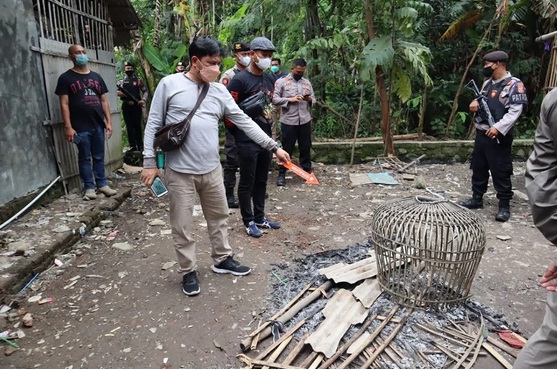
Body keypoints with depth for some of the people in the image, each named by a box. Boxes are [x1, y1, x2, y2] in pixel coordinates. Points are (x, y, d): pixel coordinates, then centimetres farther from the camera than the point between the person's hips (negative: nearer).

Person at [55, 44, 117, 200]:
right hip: (80, 127, -4)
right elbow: (64, 104, -5)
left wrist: (108, 121, 5)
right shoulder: (66, 78, 0)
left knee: (99, 157, 10)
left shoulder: (96, 77, 13)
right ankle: (89, 187, 12)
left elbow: (104, 101, 13)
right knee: (84, 158, 4)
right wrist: (68, 127, -12)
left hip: (98, 125, 4)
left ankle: (102, 184, 18)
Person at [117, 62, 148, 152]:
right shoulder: (121, 81, 11)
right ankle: (132, 146, 7)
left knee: (137, 126, 0)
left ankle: (140, 145, 7)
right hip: (126, 106, 2)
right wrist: (118, 93, -16)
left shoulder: (138, 80, 7)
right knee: (129, 126, 3)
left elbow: (145, 91, 7)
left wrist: (143, 99, -10)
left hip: (136, 106, -2)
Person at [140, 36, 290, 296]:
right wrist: (149, 162, -7)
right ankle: (188, 271, 25)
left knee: (219, 217, 17)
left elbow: (244, 122, 5)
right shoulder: (170, 84, -4)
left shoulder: (219, 91, 6)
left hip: (212, 169, 4)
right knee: (182, 226, 6)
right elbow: (153, 125, -2)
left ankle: (222, 260, 37)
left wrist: (274, 147, 1)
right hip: (180, 171, -4)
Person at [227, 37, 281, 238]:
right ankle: (249, 221, 17)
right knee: (247, 181, 4)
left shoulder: (269, 79, 11)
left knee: (261, 180, 15)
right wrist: (238, 133, -8)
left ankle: (260, 217, 29)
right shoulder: (240, 79, -13)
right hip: (247, 141, -7)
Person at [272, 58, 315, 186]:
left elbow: (313, 100, 14)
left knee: (306, 147, 12)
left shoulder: (307, 82, 12)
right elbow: (275, 99, -9)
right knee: (287, 149, 3)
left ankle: (307, 171, 27)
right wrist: (290, 100, -19)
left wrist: (309, 99, -9)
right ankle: (282, 174, 14)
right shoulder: (281, 82, -2)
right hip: (288, 121, -4)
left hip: (305, 120, 4)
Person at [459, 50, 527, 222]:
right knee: (478, 169, 15)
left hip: (499, 136, -8)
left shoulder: (514, 84, -9)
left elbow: (515, 111, -16)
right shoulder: (488, 83, 15)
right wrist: (475, 104, 2)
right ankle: (477, 198, 27)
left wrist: (498, 127, -26)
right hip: (481, 133, 8)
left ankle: (504, 205, 8)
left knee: (501, 172, -2)